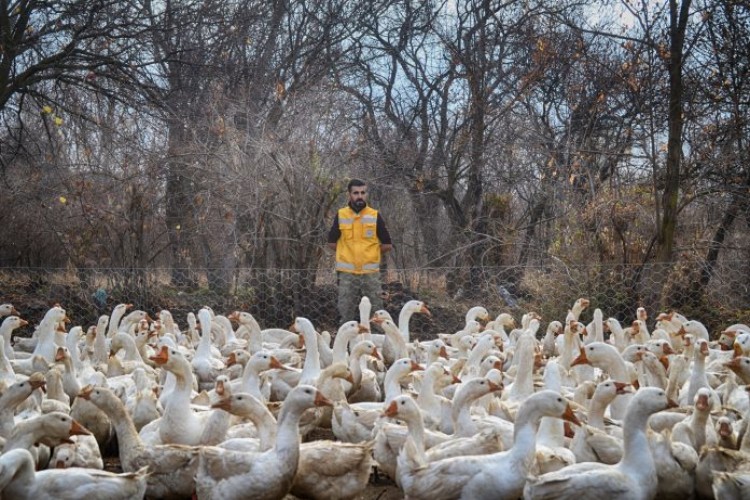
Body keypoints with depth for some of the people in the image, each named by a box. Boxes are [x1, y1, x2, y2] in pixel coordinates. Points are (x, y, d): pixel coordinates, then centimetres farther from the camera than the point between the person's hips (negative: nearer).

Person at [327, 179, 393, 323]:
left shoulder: (375, 216, 1)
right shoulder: (340, 215, 2)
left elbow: (387, 245, 4)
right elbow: (332, 242, 8)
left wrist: (370, 252, 7)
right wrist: (348, 252, 7)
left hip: (371, 273, 0)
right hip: (347, 273, 0)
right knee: (346, 314, 5)